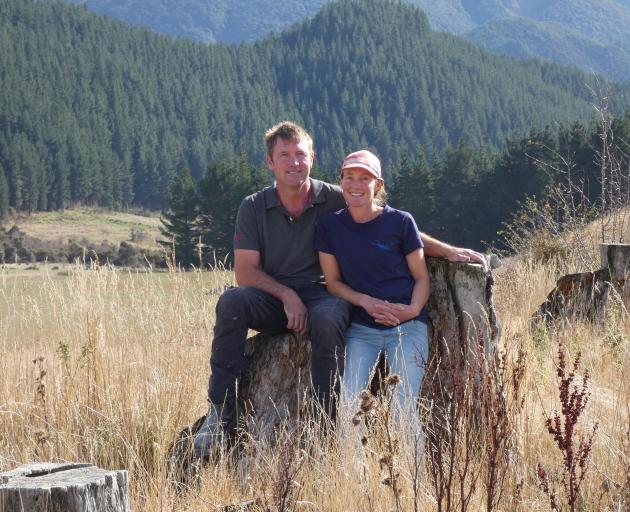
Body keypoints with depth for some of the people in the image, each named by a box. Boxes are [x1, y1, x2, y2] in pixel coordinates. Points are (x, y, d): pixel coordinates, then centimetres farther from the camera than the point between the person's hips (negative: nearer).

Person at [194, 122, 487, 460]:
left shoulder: (335, 200, 1)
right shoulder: (254, 208, 3)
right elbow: (245, 272, -2)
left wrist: (448, 251, -4)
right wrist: (287, 296, -16)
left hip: (321, 295, -1)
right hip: (272, 299, 1)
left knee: (327, 318, -38)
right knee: (232, 301, -31)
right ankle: (221, 413, -31)